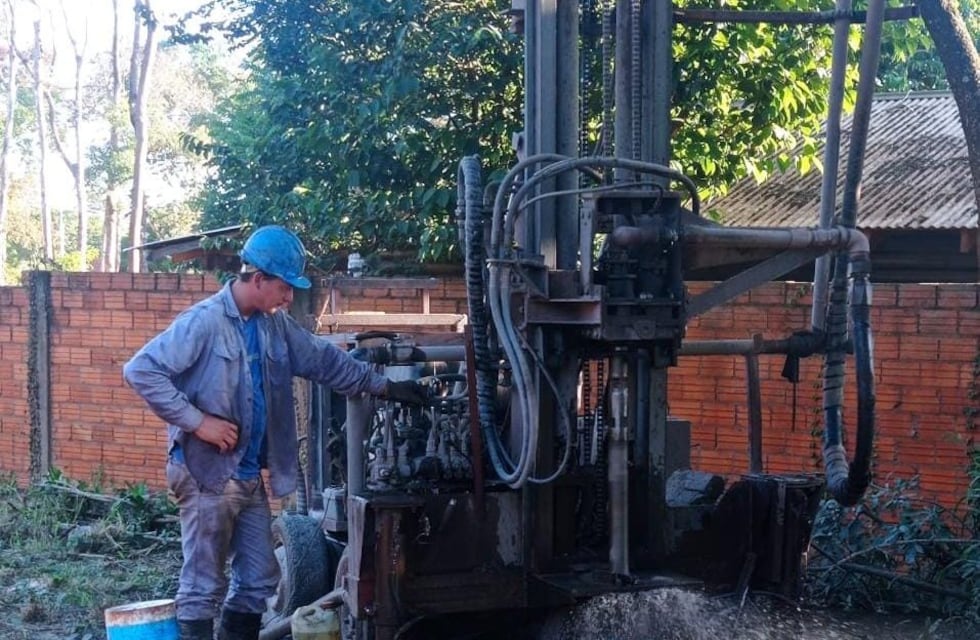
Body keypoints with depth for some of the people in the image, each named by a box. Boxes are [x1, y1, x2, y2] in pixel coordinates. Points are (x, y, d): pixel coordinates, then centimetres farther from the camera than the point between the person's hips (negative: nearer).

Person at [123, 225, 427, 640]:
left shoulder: (276, 325, 8)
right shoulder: (204, 322, -15)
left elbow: (324, 361, 19)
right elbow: (140, 371, -19)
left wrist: (383, 386, 16)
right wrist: (197, 421, -21)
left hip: (249, 477, 8)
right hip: (205, 475, -8)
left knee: (259, 579, 13)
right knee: (203, 587, -2)